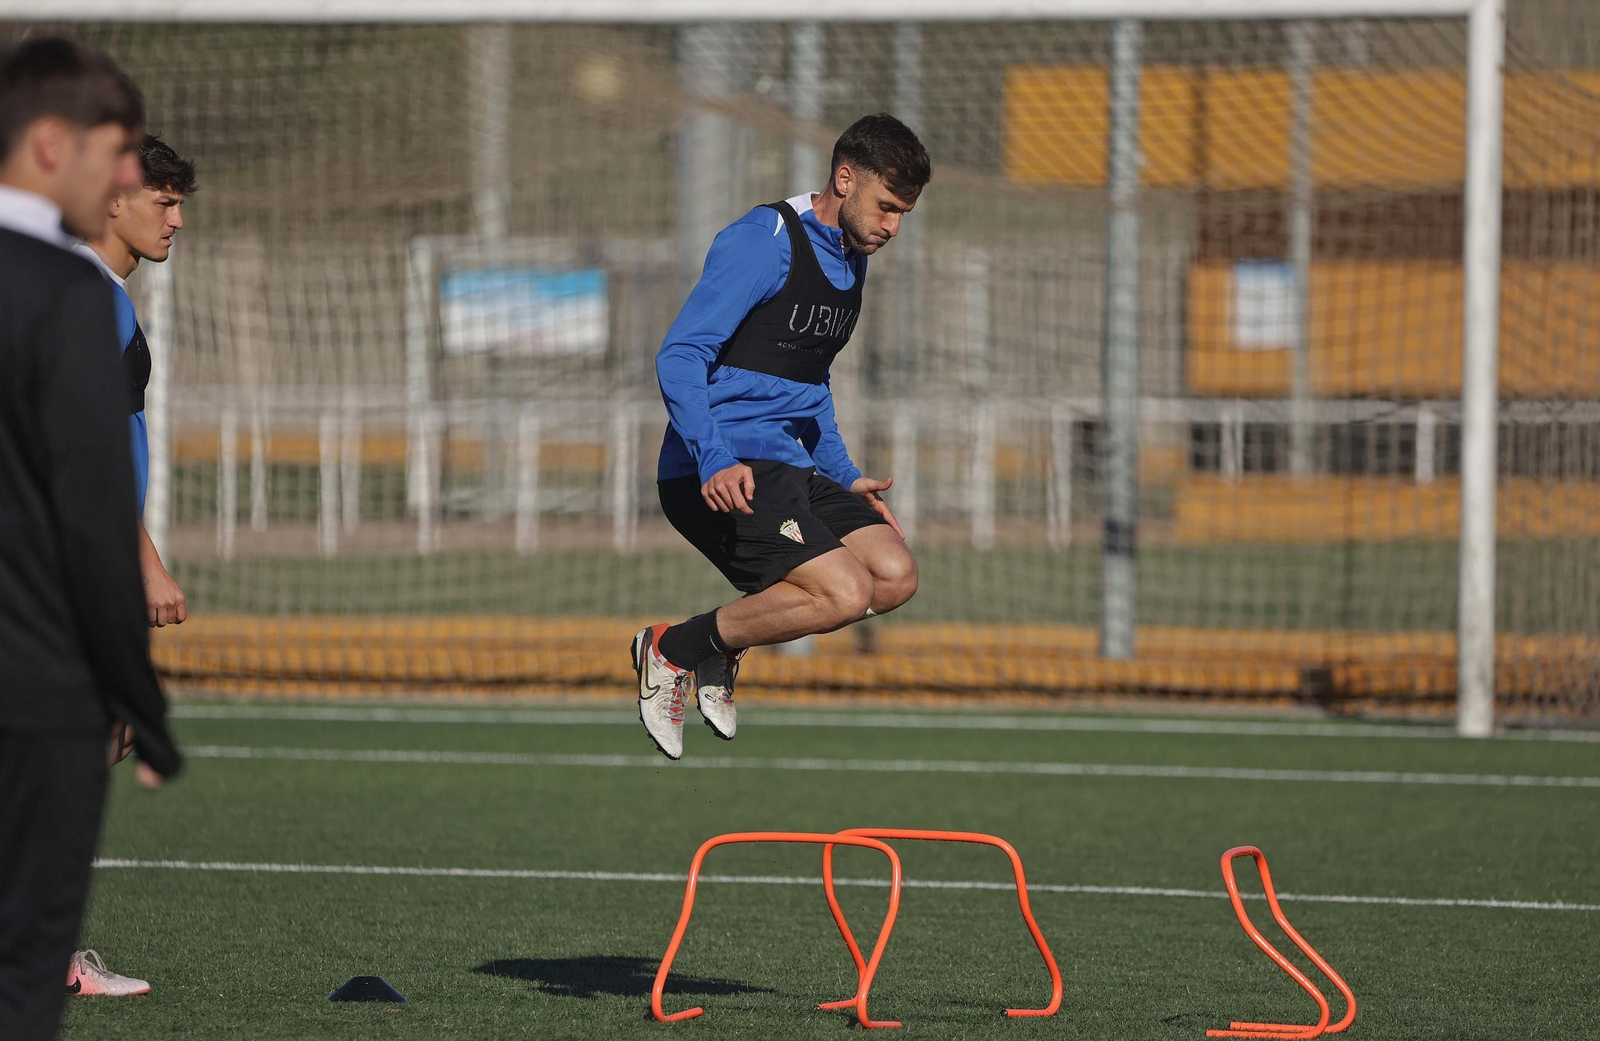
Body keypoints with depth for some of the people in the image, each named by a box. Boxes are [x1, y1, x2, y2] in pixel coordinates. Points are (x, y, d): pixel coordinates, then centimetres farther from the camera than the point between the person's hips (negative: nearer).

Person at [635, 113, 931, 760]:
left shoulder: (851, 262, 17)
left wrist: (843, 478, 25)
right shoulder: (762, 242, -13)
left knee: (895, 574, -3)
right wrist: (715, 462, -30)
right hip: (720, 477, -9)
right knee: (846, 593, -22)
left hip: (788, 466, 9)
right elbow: (679, 358, -18)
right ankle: (674, 650, -6)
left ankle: (722, 646, 9)